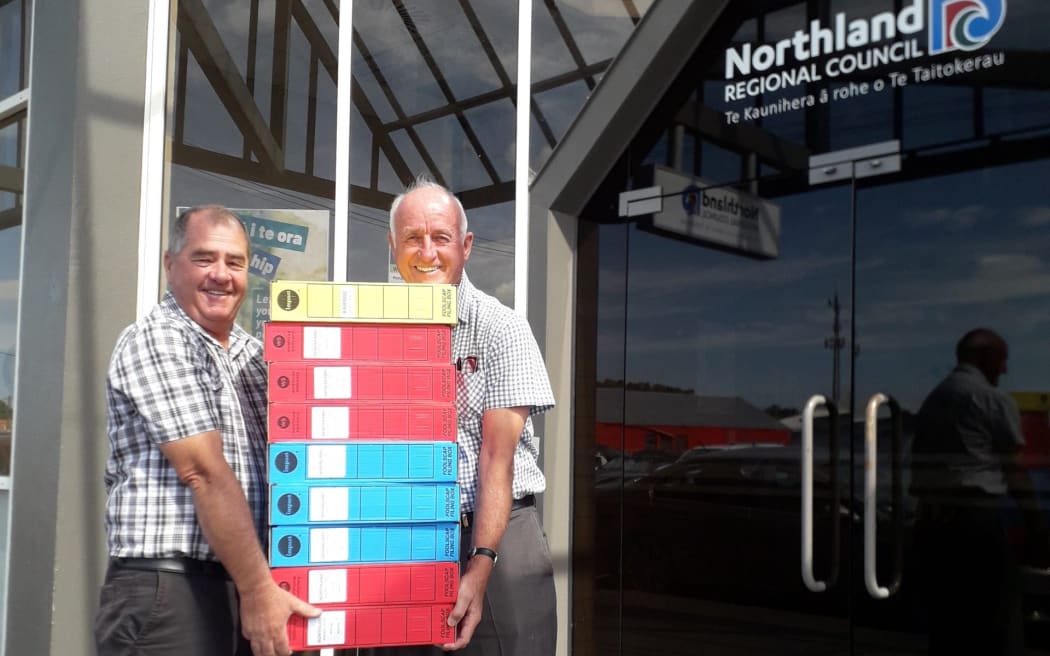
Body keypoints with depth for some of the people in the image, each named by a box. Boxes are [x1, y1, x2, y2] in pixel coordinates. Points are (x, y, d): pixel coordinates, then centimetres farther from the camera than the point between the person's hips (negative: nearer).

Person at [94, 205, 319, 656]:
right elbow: (204, 473, -16)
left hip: (240, 584, 7)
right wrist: (258, 589, -18)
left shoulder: (251, 352, 14)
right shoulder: (155, 340, -10)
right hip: (167, 589, -7)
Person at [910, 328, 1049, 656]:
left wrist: (926, 512, 16)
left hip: (931, 520, 7)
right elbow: (1015, 471, -4)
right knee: (998, 623, -1)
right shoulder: (994, 399, -2)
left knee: (946, 622, 10)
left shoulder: (931, 400, 17)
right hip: (978, 517, -7)